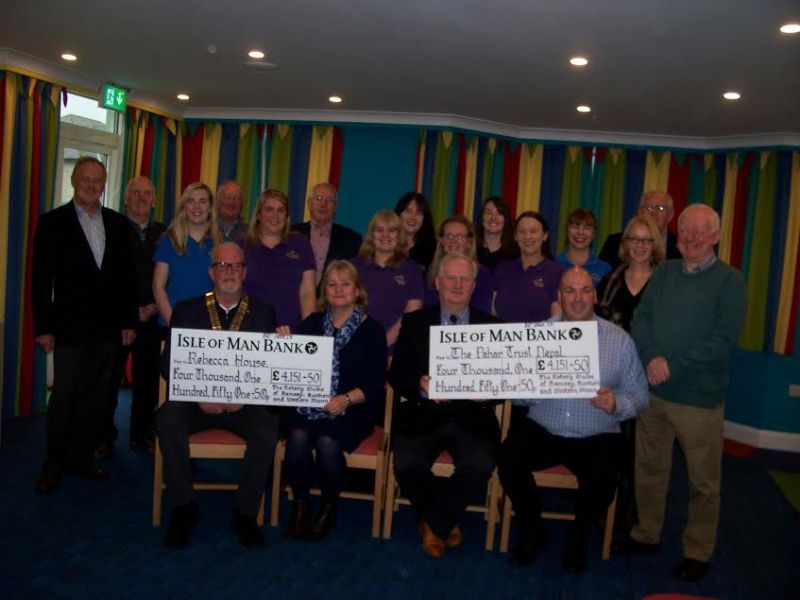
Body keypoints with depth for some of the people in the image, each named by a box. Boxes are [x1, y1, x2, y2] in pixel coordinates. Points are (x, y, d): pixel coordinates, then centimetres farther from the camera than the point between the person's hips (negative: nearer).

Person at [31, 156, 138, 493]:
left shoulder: (118, 224, 9)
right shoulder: (52, 222, 0)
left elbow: (126, 275, 10)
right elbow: (41, 279, -3)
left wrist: (129, 321, 5)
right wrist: (43, 327, -7)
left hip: (108, 328, 3)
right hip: (70, 327, -3)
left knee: (96, 398, 8)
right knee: (64, 397, 1)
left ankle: (80, 457, 21)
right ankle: (54, 464, 15)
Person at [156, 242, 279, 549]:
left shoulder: (263, 313, 10)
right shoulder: (187, 310, 9)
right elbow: (169, 363, 2)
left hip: (245, 402, 0)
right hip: (197, 400, 1)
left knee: (267, 433, -29)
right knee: (167, 420, -29)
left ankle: (245, 513, -7)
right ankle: (183, 508, -11)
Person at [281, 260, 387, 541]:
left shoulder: (371, 329, 4)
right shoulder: (312, 323, 15)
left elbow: (375, 383, -3)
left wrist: (346, 399, -18)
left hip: (352, 409, -2)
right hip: (308, 403, 3)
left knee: (327, 442, -29)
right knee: (298, 437, -27)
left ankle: (329, 506, -1)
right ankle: (300, 504, -4)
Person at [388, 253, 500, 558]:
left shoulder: (492, 326, 10)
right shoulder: (414, 322, 10)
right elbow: (395, 374, 4)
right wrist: (420, 385, -17)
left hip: (471, 418, 0)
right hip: (422, 416, 0)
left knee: (480, 466, -28)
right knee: (407, 465, -26)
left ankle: (435, 526, 1)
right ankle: (445, 523, 7)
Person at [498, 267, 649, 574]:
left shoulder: (620, 340, 1)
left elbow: (640, 396, 2)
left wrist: (617, 404, -19)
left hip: (596, 437, -1)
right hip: (541, 430, 1)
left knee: (602, 479, -29)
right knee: (508, 458, -25)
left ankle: (578, 538, 7)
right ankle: (532, 531, 5)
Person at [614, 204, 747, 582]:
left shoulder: (729, 281, -6)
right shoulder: (663, 272, 9)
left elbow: (723, 341, -14)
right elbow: (640, 320, 3)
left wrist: (673, 366, -18)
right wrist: (652, 359, -15)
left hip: (699, 397, -4)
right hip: (652, 390, 4)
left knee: (703, 480, 7)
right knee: (649, 467, 16)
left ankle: (698, 551, 23)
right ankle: (646, 534, 33)